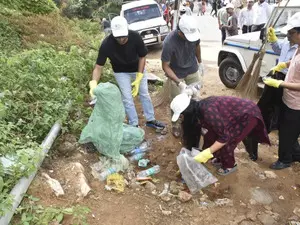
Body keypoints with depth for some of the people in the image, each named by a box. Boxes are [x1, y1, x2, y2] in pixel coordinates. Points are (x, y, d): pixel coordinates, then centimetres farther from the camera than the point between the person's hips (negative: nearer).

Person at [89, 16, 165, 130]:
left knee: (144, 94, 11)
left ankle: (150, 120, 30)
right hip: (121, 72, -1)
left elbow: (142, 57, -16)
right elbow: (98, 67, -27)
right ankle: (134, 126, 17)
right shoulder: (106, 44, -34)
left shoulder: (136, 37, -32)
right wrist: (94, 83, -45)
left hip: (138, 68, 1)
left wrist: (138, 79, -20)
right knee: (127, 99, 0)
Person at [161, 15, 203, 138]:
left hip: (192, 70, 4)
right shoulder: (169, 42, -34)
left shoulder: (194, 33, -21)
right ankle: (175, 125, 27)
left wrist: (200, 62, 16)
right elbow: (165, 66, -26)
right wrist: (179, 83, -35)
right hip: (176, 73, -3)